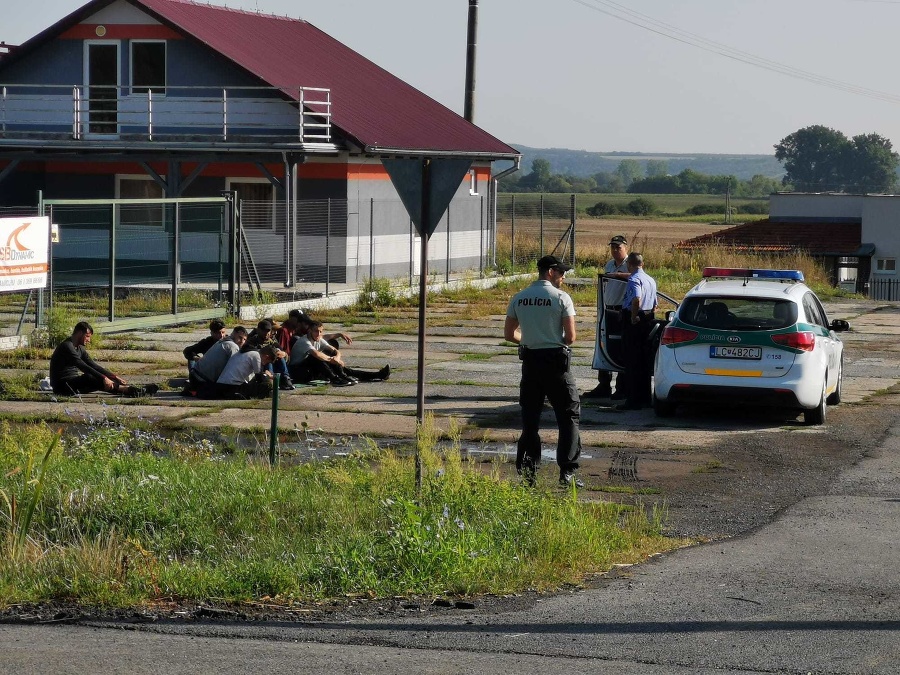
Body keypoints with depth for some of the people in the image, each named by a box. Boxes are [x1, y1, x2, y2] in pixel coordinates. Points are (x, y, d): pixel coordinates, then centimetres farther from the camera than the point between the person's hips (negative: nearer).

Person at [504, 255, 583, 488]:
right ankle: (567, 471, -2)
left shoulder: (519, 298, 6)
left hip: (530, 361, 4)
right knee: (568, 416, 4)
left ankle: (526, 472, 10)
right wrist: (560, 342, 9)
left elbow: (509, 334, 8)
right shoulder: (560, 297, -8)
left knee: (529, 417, 11)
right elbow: (570, 336, -12)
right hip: (555, 360, -4)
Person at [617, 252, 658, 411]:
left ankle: (633, 400, -6)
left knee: (632, 362, -5)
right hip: (648, 320, 9)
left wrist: (633, 318, -21)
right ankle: (645, 397, 20)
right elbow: (654, 305, 22)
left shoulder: (634, 280, -15)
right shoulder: (651, 280, 15)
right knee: (644, 360, 15)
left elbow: (637, 299, -31)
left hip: (633, 322, -9)